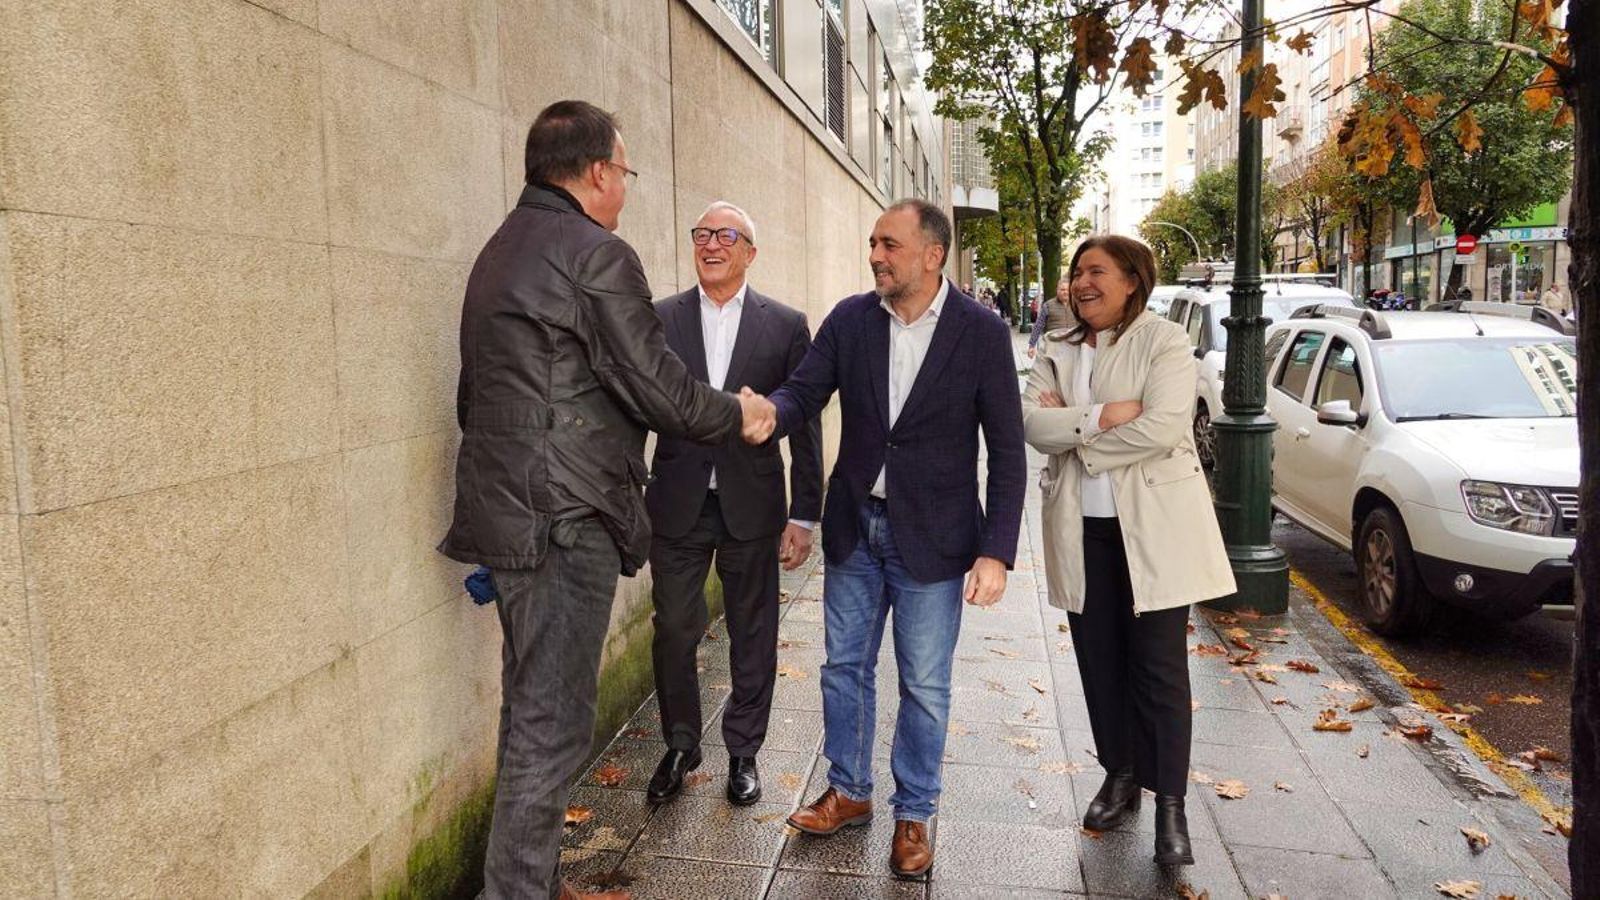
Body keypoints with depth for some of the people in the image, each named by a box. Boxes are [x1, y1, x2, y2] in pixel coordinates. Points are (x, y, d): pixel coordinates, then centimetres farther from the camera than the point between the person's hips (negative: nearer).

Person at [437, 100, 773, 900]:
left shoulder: (501, 249, 15)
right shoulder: (598, 255, -13)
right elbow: (660, 390, -15)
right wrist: (739, 416, 3)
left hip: (511, 511, 10)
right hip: (565, 519, -10)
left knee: (534, 713, 19)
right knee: (550, 724, -1)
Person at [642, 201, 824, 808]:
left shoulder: (785, 325, 0)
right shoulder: (659, 319, 3)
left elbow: (805, 426, 1)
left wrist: (804, 515, -3)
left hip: (751, 506, 0)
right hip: (677, 504, 1)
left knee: (753, 638, 10)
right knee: (673, 632, 8)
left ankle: (743, 752, 30)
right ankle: (680, 747, 30)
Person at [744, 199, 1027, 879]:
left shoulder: (982, 332, -10)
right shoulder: (849, 319, -2)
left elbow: (1006, 450, -9)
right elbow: (803, 392, -5)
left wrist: (996, 552, -15)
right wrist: (768, 414, -30)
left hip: (933, 537, -3)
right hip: (855, 526, 3)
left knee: (923, 686, 8)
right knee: (844, 666, 15)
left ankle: (913, 814, 28)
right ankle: (848, 791, 36)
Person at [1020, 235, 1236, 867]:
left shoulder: (1164, 342, -6)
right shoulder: (1057, 351, 9)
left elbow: (1163, 428, -20)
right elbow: (1034, 424, -7)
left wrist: (1071, 429, -12)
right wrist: (1100, 417, -22)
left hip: (1152, 526, -4)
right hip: (1082, 528, 5)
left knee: (1159, 667, 1)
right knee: (1100, 660, 13)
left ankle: (1170, 803, 11)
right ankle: (1120, 775, 30)